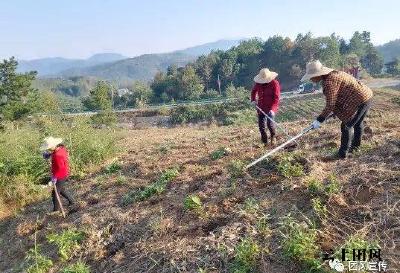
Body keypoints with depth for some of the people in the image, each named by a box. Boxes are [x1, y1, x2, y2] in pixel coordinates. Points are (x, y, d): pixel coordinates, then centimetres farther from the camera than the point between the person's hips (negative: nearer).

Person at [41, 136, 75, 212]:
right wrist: (48, 154, -3)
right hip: (65, 175, 9)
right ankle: (71, 201, 39)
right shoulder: (61, 148, -4)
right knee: (61, 189, 27)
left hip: (60, 177, -9)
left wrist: (55, 177, -26)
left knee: (55, 193, 5)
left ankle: (56, 210, 20)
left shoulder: (58, 155, -31)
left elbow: (60, 168, -31)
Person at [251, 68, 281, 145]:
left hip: (271, 108, -5)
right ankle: (265, 142, 23)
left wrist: (272, 109, -27)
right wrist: (253, 100, 5)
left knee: (270, 123, -17)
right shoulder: (258, 83, 0)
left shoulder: (275, 83, -13)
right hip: (261, 107, 5)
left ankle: (273, 136, 15)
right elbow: (254, 91, 21)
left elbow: (276, 98, -17)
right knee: (261, 125, 5)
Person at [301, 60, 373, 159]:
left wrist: (319, 120, -15)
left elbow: (330, 105, -23)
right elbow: (338, 97, 15)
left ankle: (342, 153, 8)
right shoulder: (332, 74, 6)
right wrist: (334, 111, 20)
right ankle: (355, 146, 44)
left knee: (346, 125, -2)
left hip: (360, 100, -11)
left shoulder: (329, 82, -25)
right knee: (357, 123, 25)